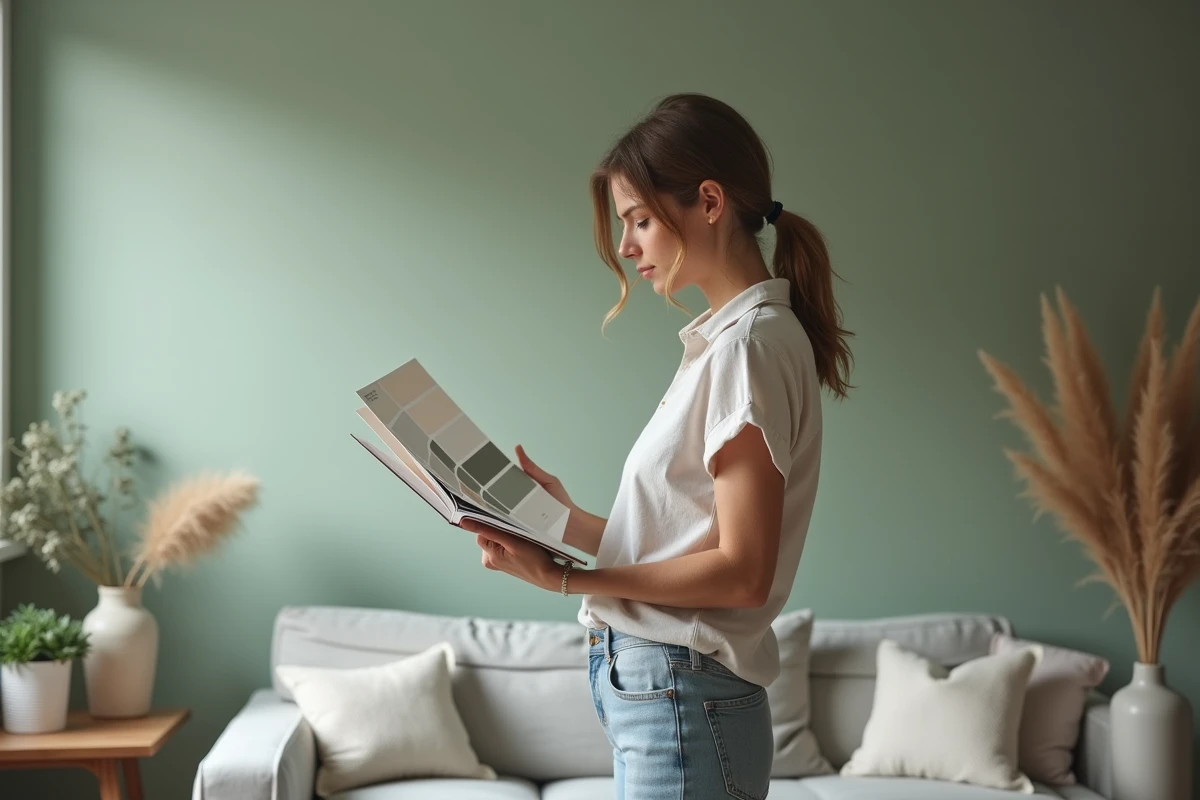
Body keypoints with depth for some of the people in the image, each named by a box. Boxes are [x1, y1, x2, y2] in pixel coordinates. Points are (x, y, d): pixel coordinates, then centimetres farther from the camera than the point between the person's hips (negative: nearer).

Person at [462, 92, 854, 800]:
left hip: (682, 699, -9)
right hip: (656, 689, 9)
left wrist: (566, 578, -19)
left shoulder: (752, 343, -14)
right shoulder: (724, 339, 14)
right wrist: (570, 517, 9)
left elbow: (742, 570, -19)